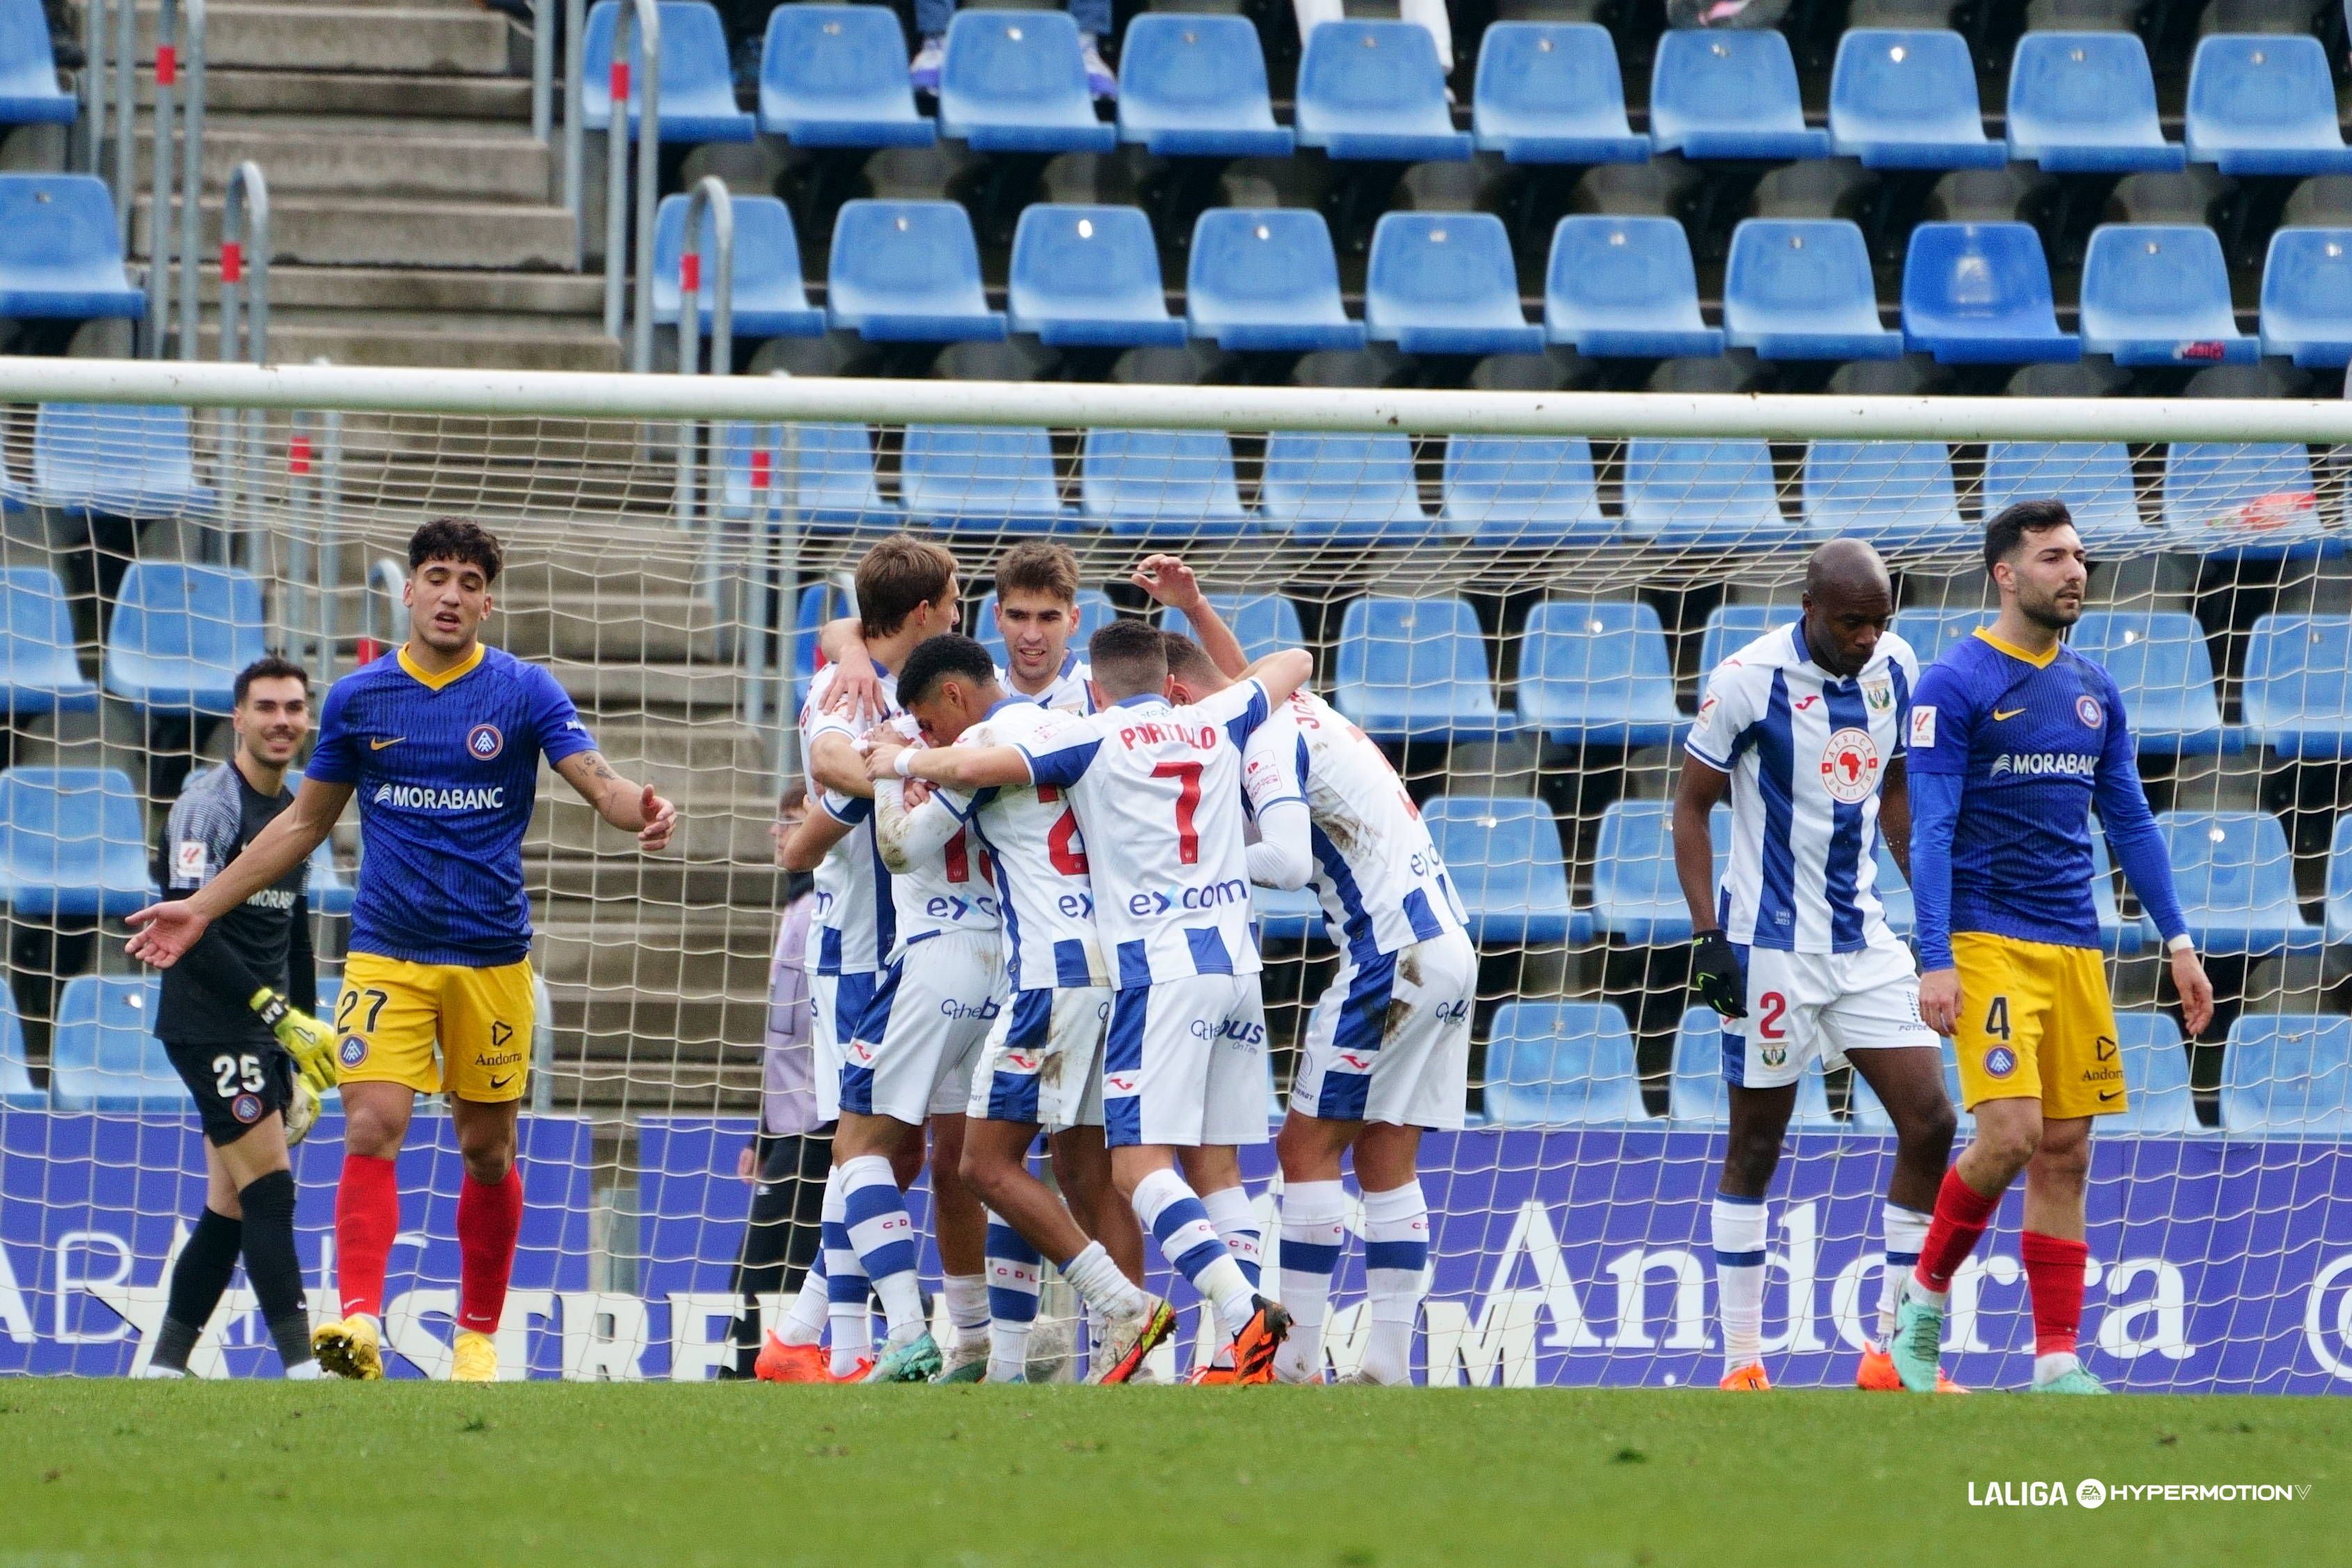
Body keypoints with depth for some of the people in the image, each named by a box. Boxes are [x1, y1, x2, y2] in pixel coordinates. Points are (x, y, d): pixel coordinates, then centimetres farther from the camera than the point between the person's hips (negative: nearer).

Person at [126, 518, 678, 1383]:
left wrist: (640, 809, -36)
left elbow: (595, 778, -11)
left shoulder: (525, 692, -1)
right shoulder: (358, 698, 4)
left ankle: (478, 1334, 22)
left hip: (491, 955, 0)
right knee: (372, 1127, -16)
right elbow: (306, 821, 14)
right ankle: (360, 1320, -25)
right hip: (386, 950, 0)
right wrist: (199, 908, 12)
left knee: (487, 1148, 8)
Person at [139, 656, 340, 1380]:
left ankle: (164, 1367, 10)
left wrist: (307, 1054, 19)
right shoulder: (208, 806, -10)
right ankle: (302, 1364, -18)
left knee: (232, 1207, 5)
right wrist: (277, 1013, -23)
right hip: (209, 1028, -8)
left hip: (266, 1037, 8)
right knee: (270, 1186, -14)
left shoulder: (296, 815, 16)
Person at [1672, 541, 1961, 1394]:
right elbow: (1691, 806, -6)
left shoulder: (1895, 669, 3)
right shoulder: (1748, 680, -13)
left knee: (1929, 1121, -3)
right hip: (1773, 946, -5)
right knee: (1755, 1147, 1)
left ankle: (1893, 1353, 5)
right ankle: (1742, 1362, 10)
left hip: (1866, 939, 5)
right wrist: (1707, 933, -13)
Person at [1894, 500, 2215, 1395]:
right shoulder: (1956, 686, -6)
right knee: (2011, 1131, -18)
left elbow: (2130, 821, 18)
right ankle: (1925, 1298, 4)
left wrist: (2178, 941, 11)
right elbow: (1932, 832, -9)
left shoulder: (2092, 691, 13)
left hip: (2075, 945, 6)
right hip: (1989, 941, -6)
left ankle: (2057, 1363, 4)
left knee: (2066, 1152, 2)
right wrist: (1935, 961, -17)